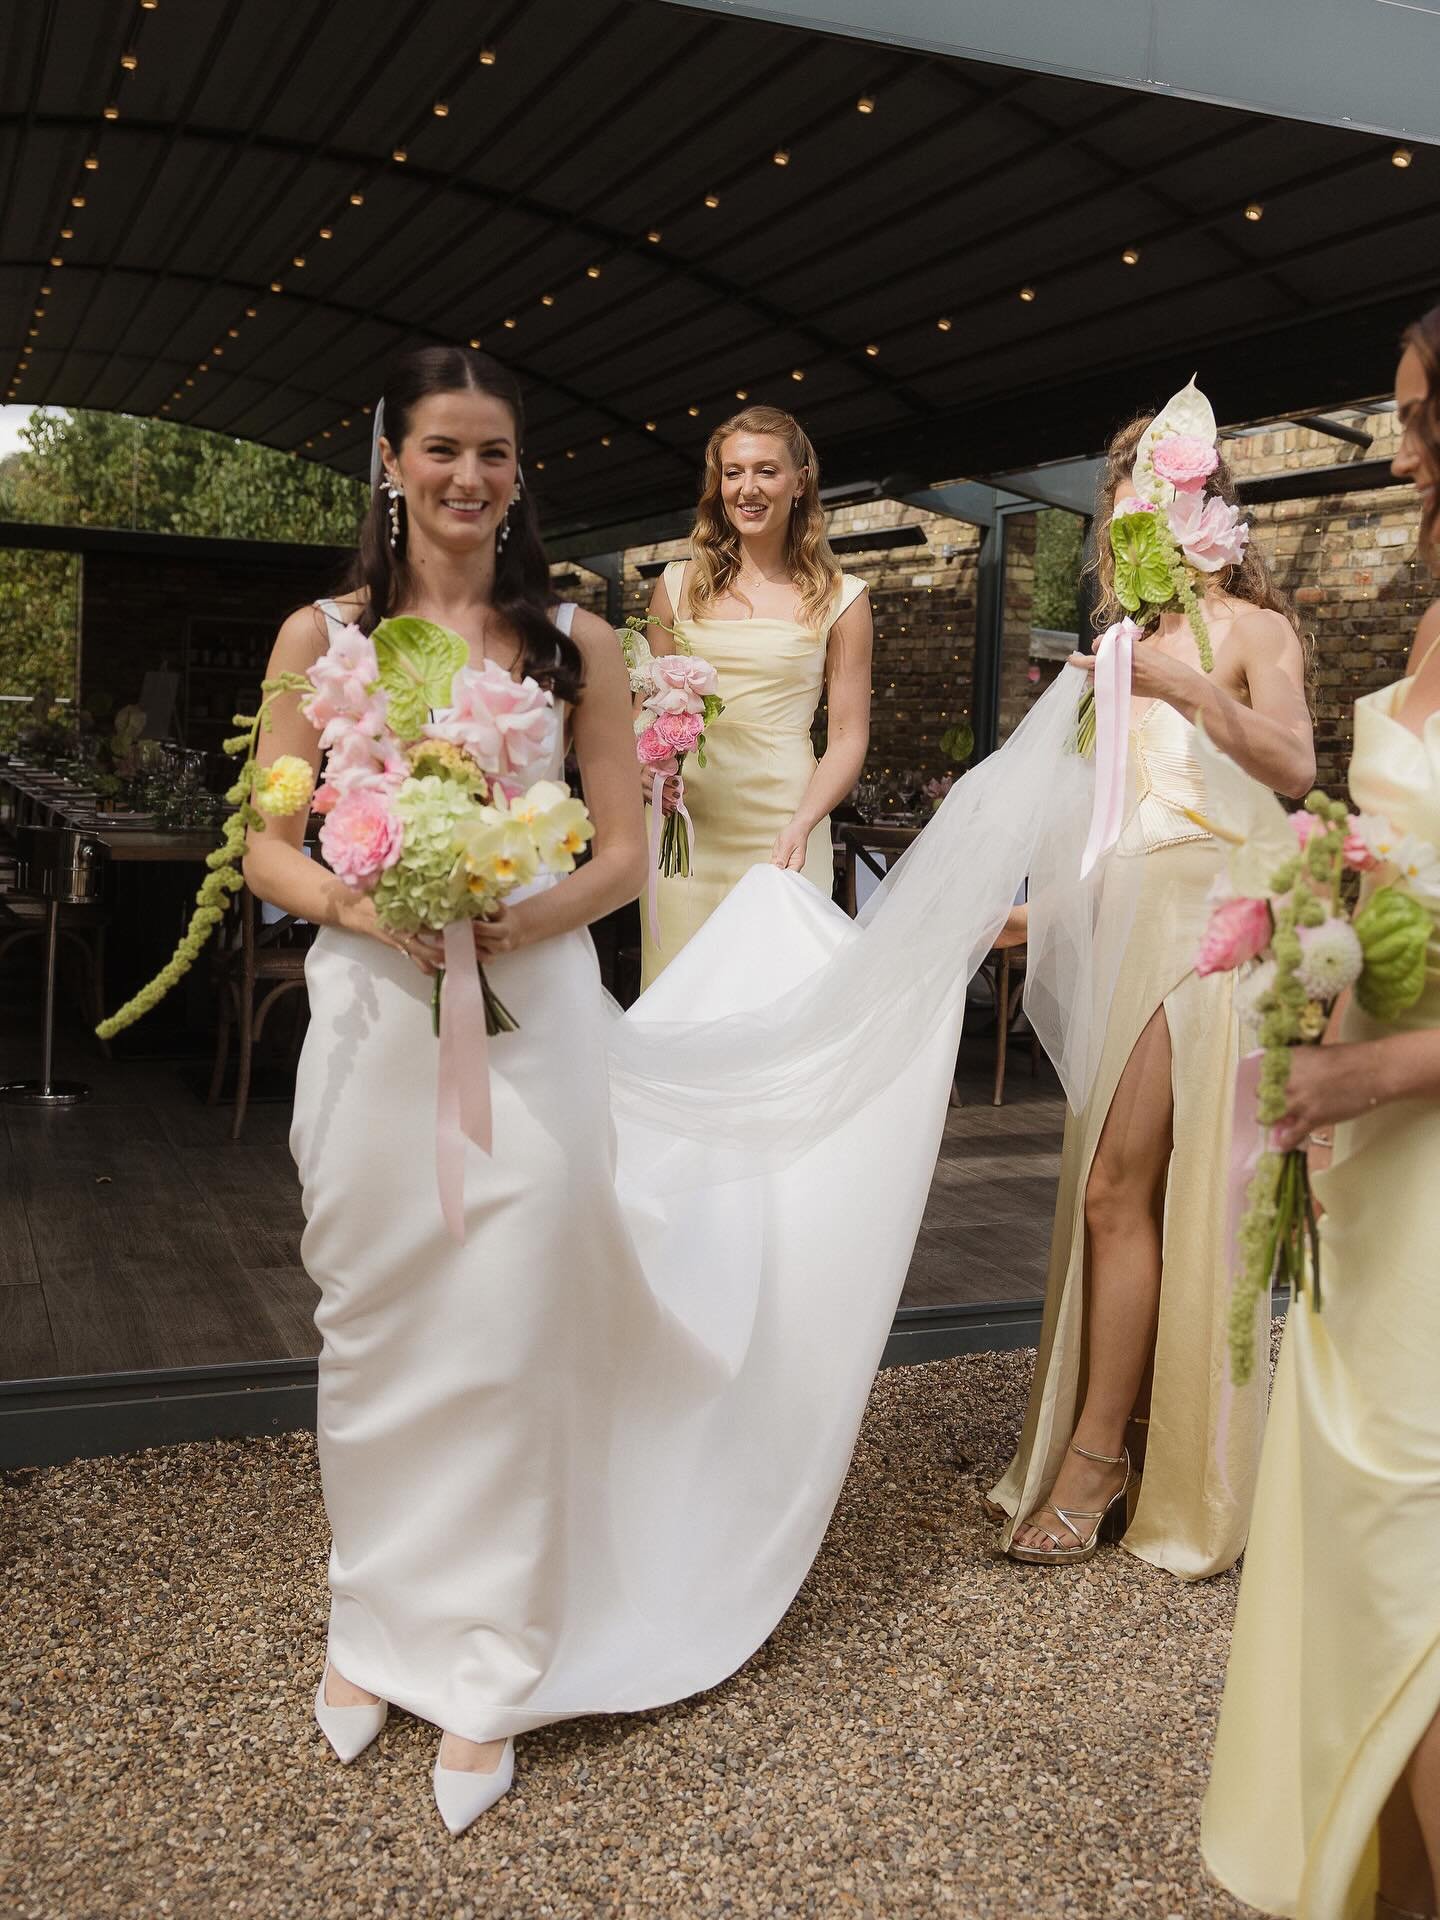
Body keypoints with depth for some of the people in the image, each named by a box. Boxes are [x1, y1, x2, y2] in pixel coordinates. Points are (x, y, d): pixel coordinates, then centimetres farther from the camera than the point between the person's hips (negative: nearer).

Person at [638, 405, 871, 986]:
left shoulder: (839, 598, 3)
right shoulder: (680, 584, 10)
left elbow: (848, 737, 1)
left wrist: (802, 824, -16)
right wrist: (647, 768, -7)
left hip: (783, 830, -2)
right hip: (684, 824, 2)